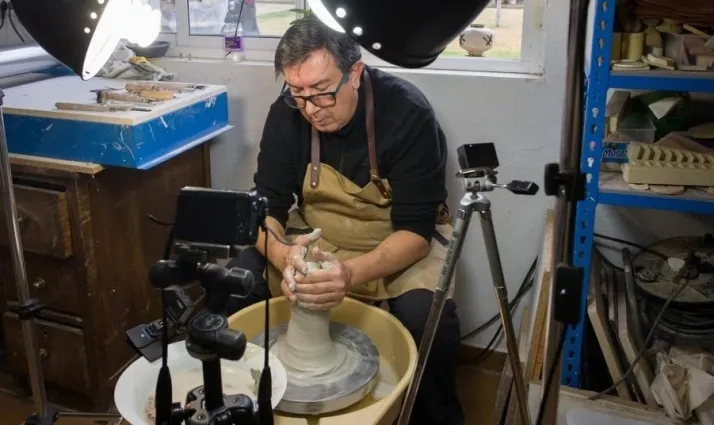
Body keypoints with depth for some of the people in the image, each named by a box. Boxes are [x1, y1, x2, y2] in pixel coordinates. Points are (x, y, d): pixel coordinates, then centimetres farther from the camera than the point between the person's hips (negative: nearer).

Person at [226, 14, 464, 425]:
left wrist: (352, 273, -44)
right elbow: (267, 205, -11)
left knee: (426, 315, -33)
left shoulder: (408, 113, -25)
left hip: (401, 244, -3)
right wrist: (281, 254, -35)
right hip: (317, 237, 4)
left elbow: (416, 229, -26)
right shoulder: (287, 113, -14)